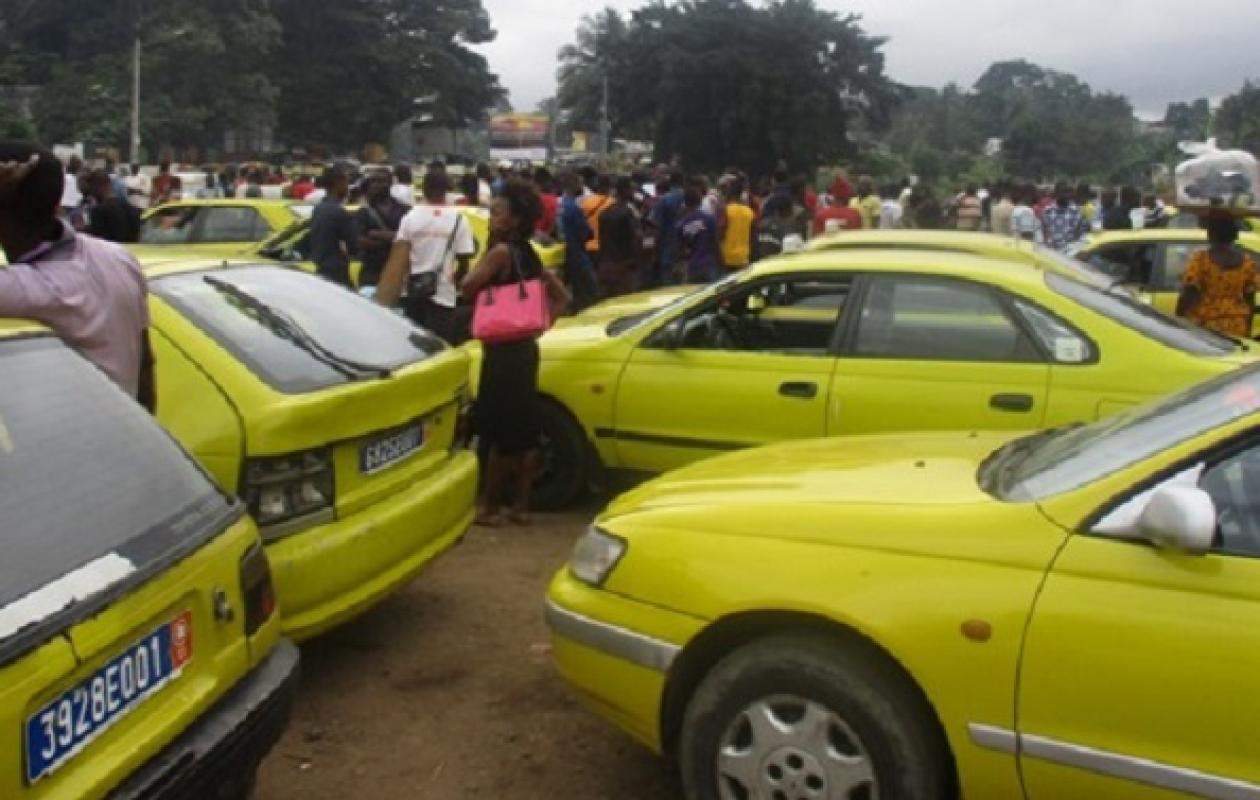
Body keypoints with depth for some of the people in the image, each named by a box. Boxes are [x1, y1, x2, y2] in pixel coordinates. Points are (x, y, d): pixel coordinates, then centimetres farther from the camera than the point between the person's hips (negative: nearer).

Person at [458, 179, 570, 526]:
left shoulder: (501, 251, -14)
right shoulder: (528, 255, 10)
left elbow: (467, 287, -19)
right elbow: (561, 296, 16)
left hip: (503, 351, -9)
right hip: (524, 348, 9)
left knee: (499, 432, -1)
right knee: (524, 429, 10)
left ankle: (490, 506, 8)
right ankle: (520, 505, 16)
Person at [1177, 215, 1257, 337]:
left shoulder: (1200, 260, -9)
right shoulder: (1247, 262, 4)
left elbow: (1187, 296, -10)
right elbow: (1250, 300, 8)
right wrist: (1247, 331, 17)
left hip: (1204, 327, -4)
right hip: (1236, 328, 4)